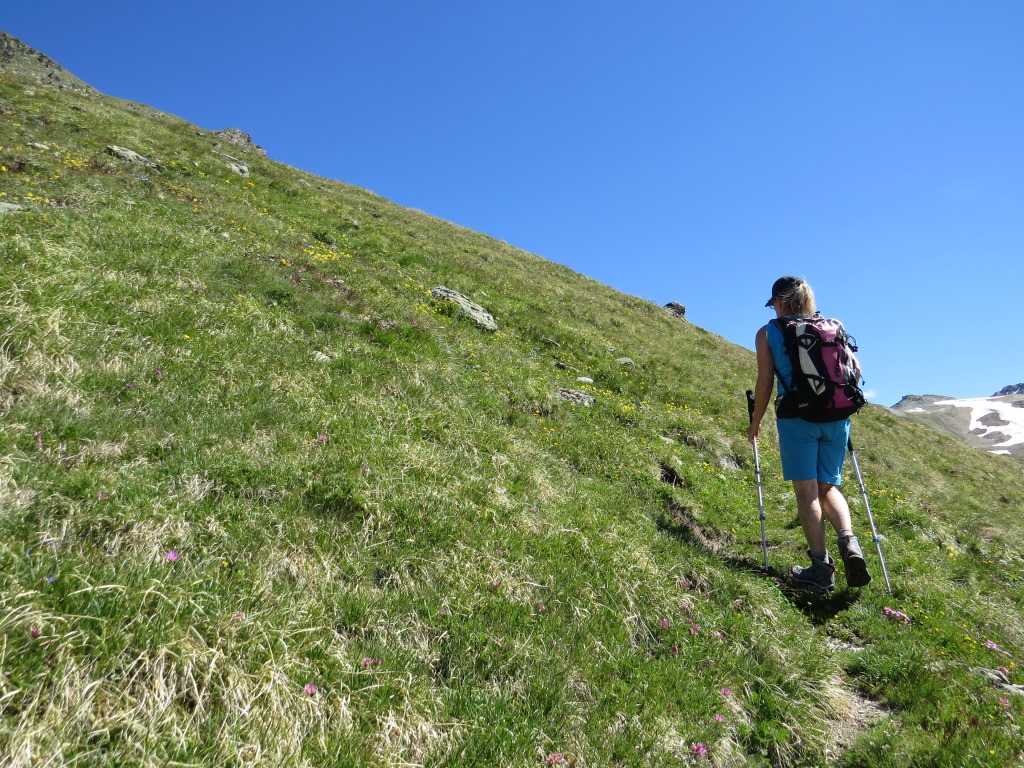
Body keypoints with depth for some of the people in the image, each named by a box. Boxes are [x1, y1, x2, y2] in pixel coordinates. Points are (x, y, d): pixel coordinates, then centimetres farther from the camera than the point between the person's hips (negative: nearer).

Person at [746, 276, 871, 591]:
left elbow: (765, 382, -2)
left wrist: (755, 422, 8)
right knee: (828, 487, 16)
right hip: (836, 417, 4)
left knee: (807, 490, 2)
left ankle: (821, 567, 2)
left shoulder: (768, 333, 3)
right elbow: (856, 370, 10)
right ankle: (849, 541, -6)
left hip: (797, 417, -4)